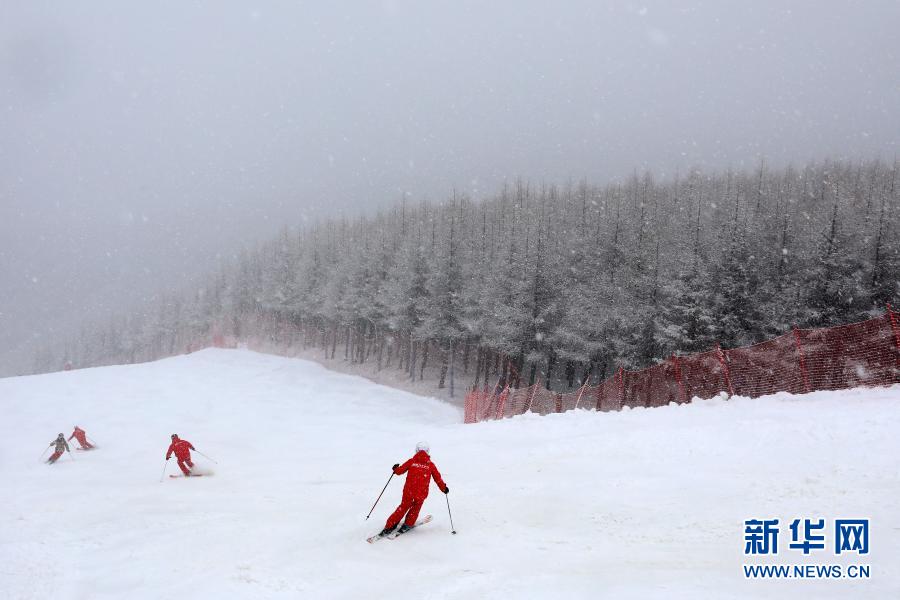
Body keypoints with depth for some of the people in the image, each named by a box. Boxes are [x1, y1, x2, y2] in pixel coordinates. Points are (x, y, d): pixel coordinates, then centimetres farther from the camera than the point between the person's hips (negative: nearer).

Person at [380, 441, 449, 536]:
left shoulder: (411, 461, 1)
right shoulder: (430, 465, 2)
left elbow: (400, 471, 7)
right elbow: (438, 478, 7)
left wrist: (395, 469, 30)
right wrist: (444, 488, 22)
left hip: (408, 492, 1)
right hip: (421, 493, -1)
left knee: (403, 507, 17)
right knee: (415, 509, 25)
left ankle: (389, 527, 16)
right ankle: (407, 524, 19)